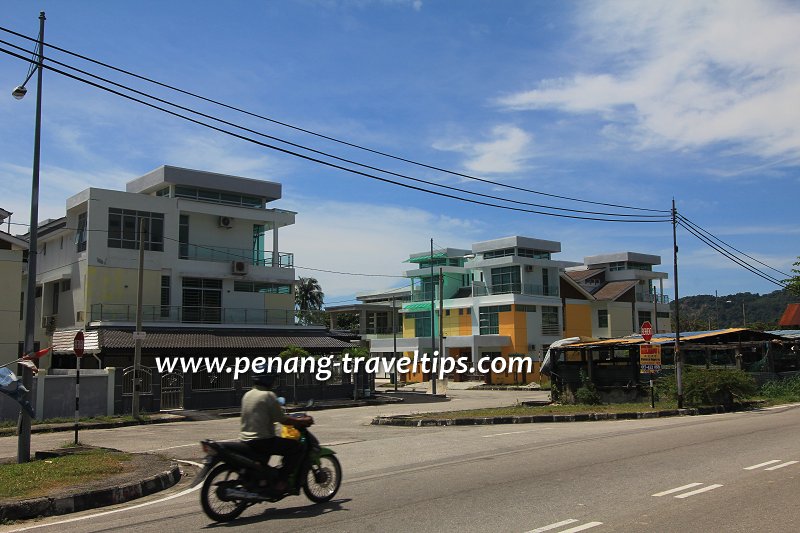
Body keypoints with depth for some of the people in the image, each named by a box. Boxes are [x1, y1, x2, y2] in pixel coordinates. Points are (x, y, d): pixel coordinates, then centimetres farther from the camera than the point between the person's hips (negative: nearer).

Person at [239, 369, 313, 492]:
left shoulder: (247, 395, 12)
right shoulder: (268, 395, -13)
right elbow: (282, 420, -13)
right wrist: (303, 421, -1)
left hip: (245, 440, 9)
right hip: (261, 441, -9)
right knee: (296, 447, -4)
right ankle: (281, 481, -7)